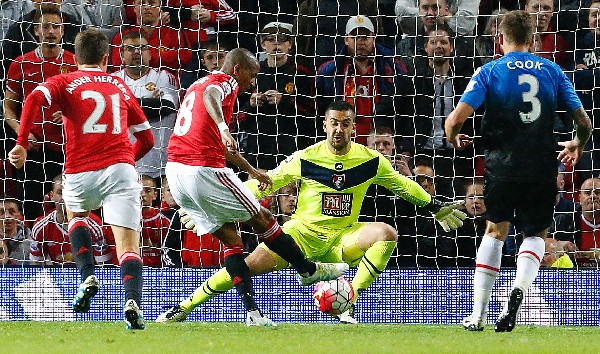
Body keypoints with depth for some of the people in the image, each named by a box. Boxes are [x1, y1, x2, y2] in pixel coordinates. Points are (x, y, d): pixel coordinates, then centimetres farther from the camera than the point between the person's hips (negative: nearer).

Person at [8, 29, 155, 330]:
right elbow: (146, 138, 24)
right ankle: (132, 301, -32)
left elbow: (35, 99, -12)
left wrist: (21, 144, -14)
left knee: (75, 214, 32)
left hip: (80, 173, 0)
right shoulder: (120, 86, 20)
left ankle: (88, 277, 12)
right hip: (120, 167, 0)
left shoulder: (65, 82, 11)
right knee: (128, 244, -5)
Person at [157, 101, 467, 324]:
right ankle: (183, 308, -10)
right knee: (252, 263, -21)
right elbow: (263, 183, -1)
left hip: (344, 237, 2)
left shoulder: (370, 161, -2)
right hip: (303, 233, -2)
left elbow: (403, 185, 15)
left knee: (387, 233, -26)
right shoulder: (305, 159, -8)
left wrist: (437, 208, 19)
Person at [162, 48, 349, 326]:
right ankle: (308, 270, 23)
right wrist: (223, 128, -45)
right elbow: (210, 96, -28)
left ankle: (252, 312, 2)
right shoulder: (225, 82, 0)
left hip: (175, 171, 9)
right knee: (262, 219, 9)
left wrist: (251, 170, 49)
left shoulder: (197, 85, 29)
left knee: (230, 238, 10)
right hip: (204, 170, -9)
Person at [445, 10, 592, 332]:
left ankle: (478, 314, 13)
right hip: (543, 167, 1)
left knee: (495, 231, 19)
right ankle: (519, 288, -14)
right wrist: (577, 146, 29)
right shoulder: (552, 70, 8)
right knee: (535, 234, 17)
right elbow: (584, 122, 7)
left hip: (502, 164, -1)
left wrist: (454, 139, 15)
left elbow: (456, 118, -9)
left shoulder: (490, 71, 1)